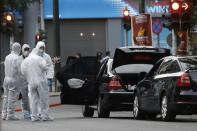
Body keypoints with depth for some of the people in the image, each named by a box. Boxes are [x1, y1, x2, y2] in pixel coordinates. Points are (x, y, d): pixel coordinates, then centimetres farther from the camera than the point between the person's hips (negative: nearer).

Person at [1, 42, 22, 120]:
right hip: (14, 79, -7)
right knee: (12, 98, -2)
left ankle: (4, 114, 14)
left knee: (6, 97, 12)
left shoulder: (7, 57, 7)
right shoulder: (17, 58, -14)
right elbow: (19, 70, -16)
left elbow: (6, 67, 11)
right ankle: (10, 115, -1)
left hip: (6, 78, 7)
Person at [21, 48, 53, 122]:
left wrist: (29, 78, 13)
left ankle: (34, 116, 6)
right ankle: (45, 115, 0)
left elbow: (23, 71, 2)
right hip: (41, 81, -4)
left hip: (31, 82, 4)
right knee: (44, 99, 1)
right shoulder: (39, 58, -5)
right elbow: (45, 67, -15)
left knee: (33, 100, 7)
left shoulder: (25, 61, 9)